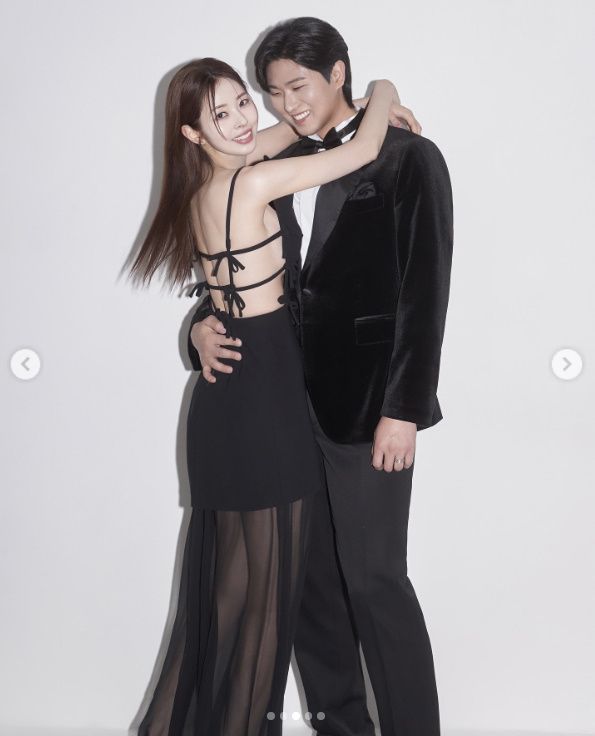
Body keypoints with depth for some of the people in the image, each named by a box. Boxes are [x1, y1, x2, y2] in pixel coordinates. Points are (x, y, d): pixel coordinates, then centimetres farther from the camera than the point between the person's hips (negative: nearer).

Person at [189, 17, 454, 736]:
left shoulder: (408, 158, -3)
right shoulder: (280, 167, 14)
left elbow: (425, 290, -9)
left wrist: (402, 408, -15)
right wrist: (205, 321, -2)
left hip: (367, 401, -6)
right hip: (291, 399, 6)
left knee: (372, 579, -5)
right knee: (307, 576, 10)